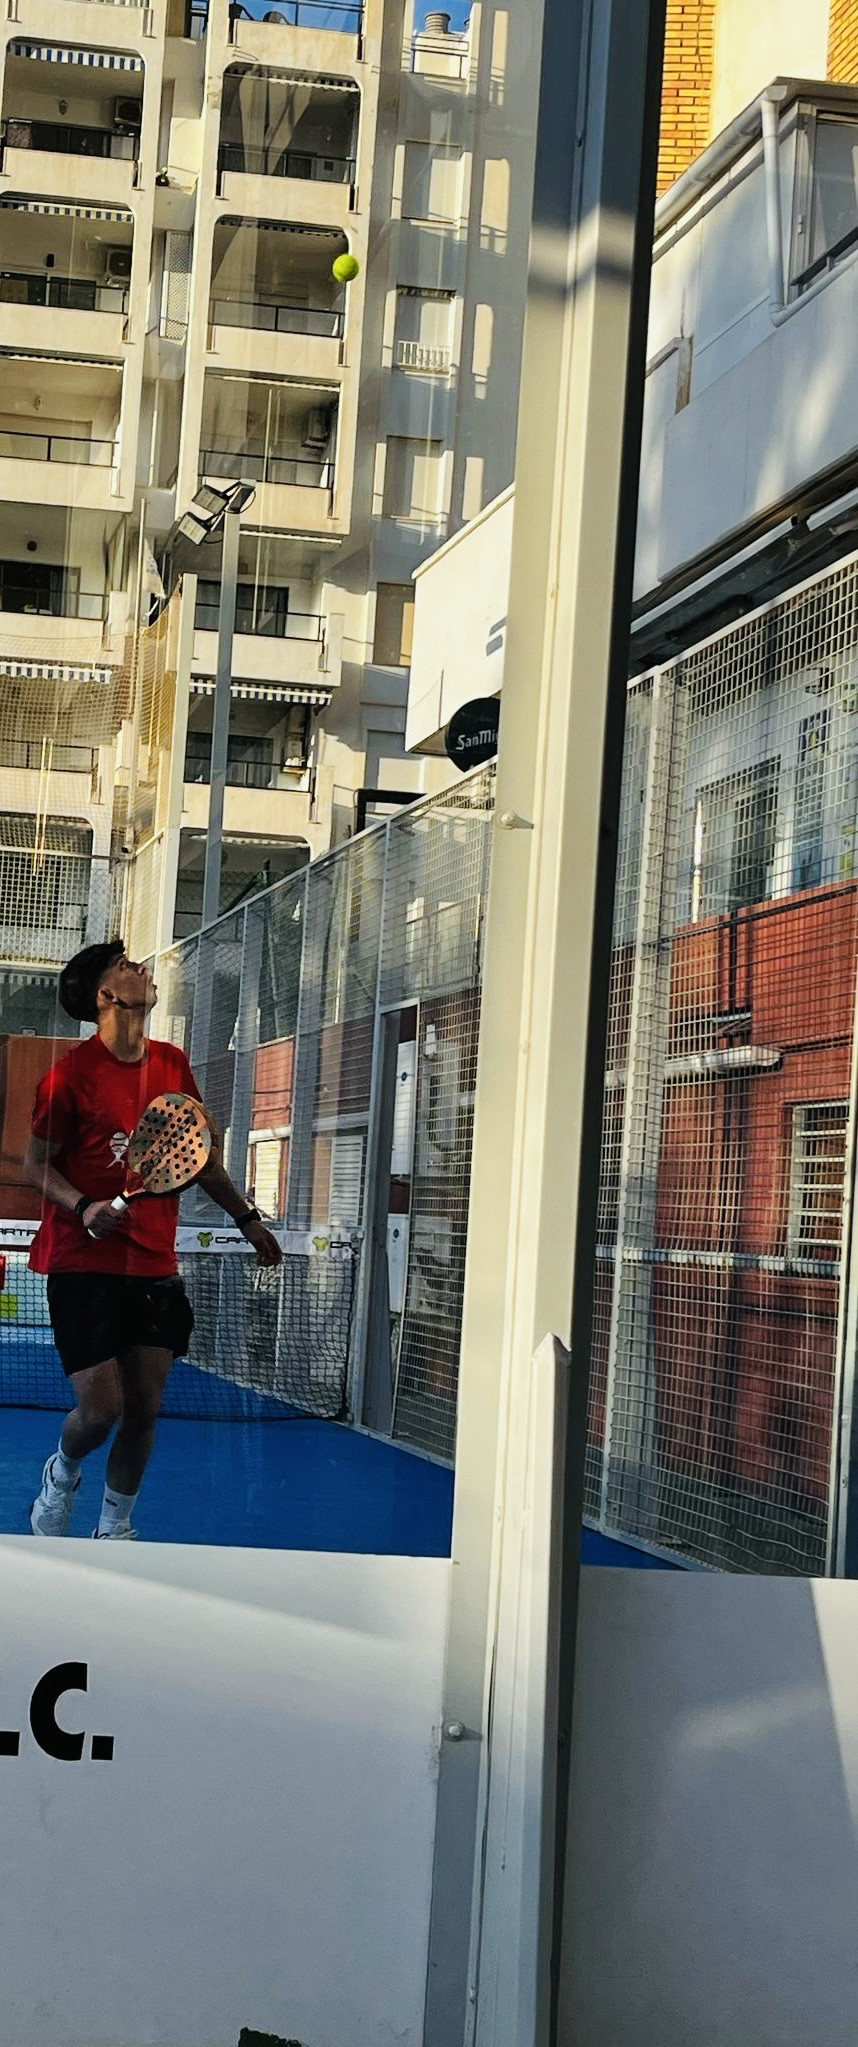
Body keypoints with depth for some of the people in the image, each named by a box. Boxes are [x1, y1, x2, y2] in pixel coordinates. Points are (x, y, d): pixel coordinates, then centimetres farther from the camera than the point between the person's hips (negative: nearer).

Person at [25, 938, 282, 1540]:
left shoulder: (173, 1065, 9)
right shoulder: (73, 1072, -8)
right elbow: (37, 1164, -3)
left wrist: (246, 1217, 24)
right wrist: (84, 1207, -20)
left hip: (156, 1269, 5)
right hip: (85, 1267, -5)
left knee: (145, 1408, 3)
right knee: (101, 1407, -8)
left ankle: (116, 1526, 23)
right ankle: (62, 1474, 26)